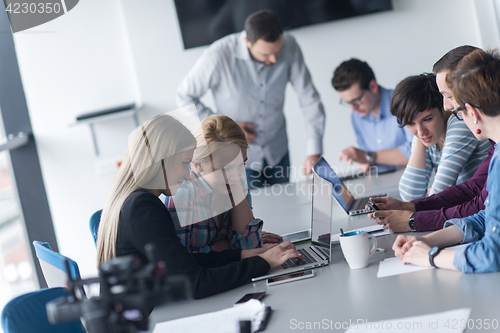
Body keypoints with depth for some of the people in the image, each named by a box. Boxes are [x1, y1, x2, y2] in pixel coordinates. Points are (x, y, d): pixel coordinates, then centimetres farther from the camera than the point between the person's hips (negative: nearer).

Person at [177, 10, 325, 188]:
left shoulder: (289, 46, -18)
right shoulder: (218, 56, -28)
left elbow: (309, 98, -13)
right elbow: (184, 96, -14)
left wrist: (314, 151, -20)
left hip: (277, 153, 4)